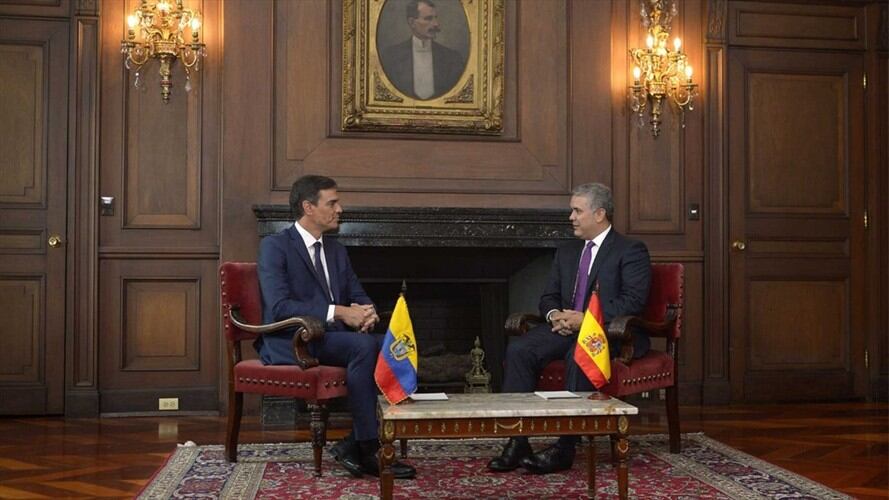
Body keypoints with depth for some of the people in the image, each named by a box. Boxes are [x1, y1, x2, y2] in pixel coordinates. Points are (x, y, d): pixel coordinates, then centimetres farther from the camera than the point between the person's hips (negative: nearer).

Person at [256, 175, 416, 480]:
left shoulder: (336, 251, 18)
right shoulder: (274, 246, -5)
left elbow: (358, 295, 17)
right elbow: (279, 307, -17)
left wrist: (367, 312, -10)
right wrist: (337, 312, -23)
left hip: (331, 337, 7)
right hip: (290, 342, -7)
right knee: (364, 346, -31)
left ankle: (354, 443, -17)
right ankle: (368, 448, -23)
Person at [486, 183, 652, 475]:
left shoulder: (631, 251, -1)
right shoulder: (566, 252, 20)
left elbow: (633, 301, -13)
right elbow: (548, 296, 19)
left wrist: (585, 319, -20)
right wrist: (555, 315, -6)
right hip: (565, 327, 6)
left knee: (578, 354, -38)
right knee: (518, 349, -21)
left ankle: (565, 448, -31)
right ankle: (517, 442, -24)